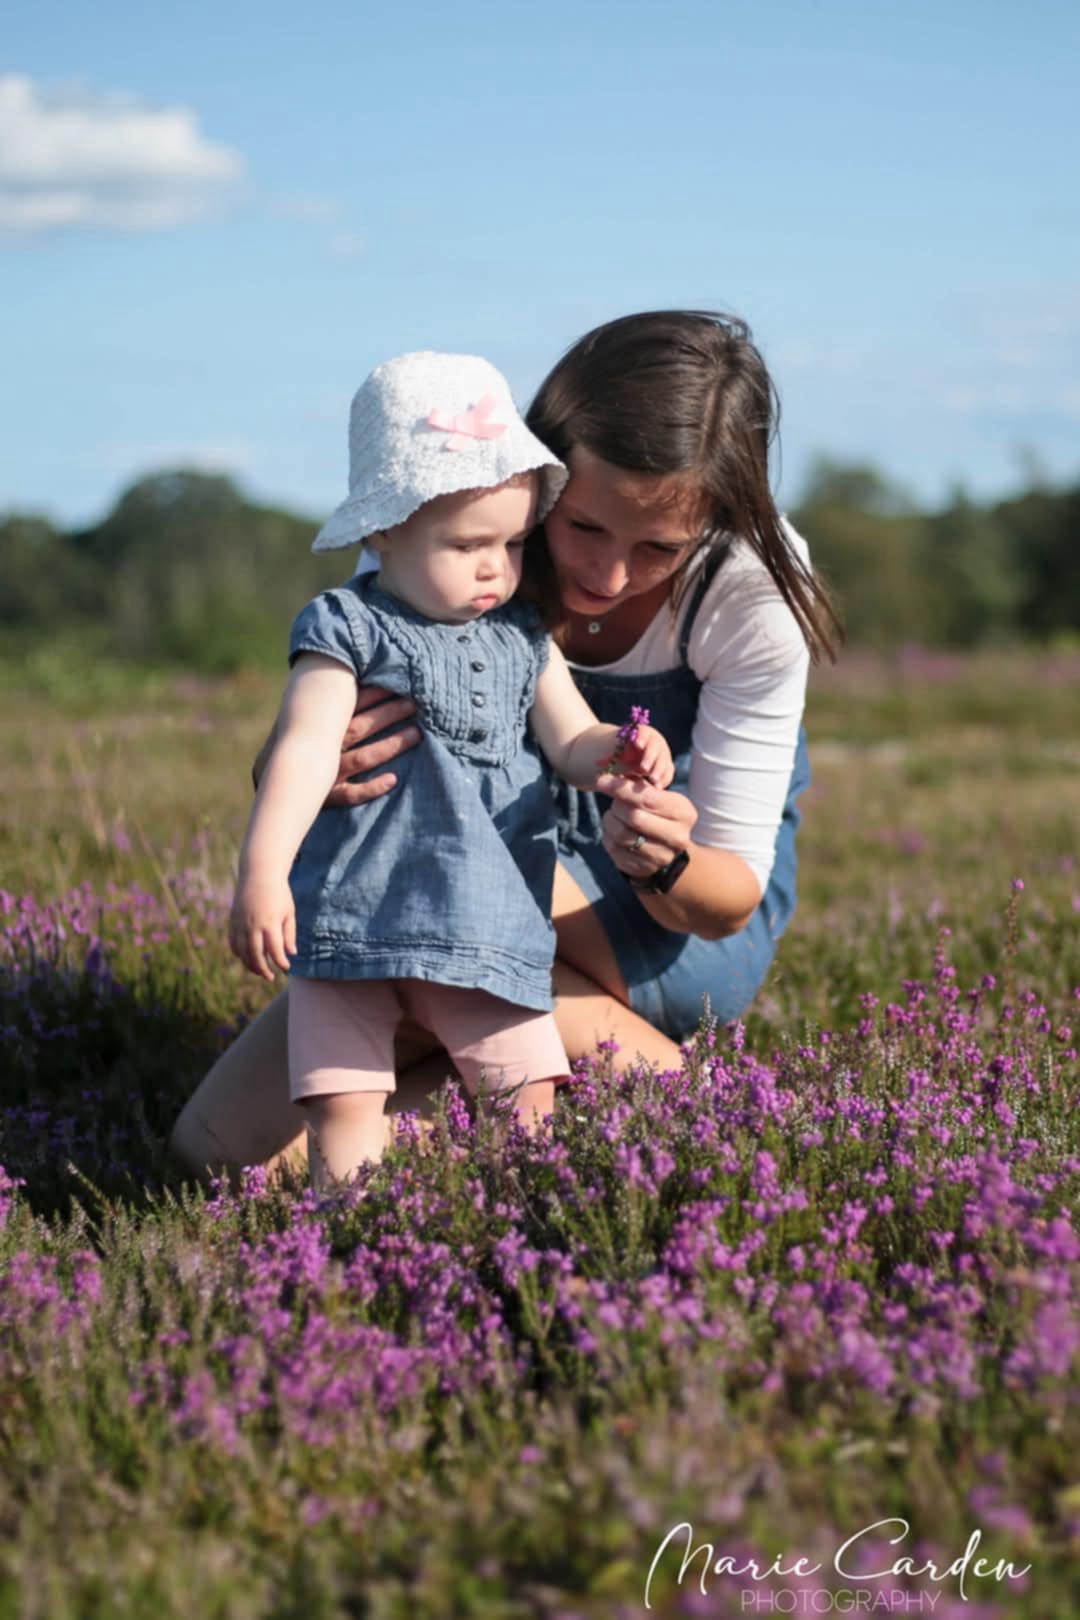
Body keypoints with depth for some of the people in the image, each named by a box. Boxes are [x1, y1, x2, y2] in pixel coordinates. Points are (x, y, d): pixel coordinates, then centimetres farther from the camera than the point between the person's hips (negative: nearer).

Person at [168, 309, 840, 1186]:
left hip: (684, 937, -3)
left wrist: (666, 865, -45)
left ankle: (658, 1077, -14)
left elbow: (732, 900, -20)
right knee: (223, 1144, -10)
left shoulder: (754, 590, -24)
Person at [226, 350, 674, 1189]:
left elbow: (572, 743, 13)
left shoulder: (521, 637, 11)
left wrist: (622, 750, -12)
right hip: (351, 922, -4)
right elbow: (306, 750, -16)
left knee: (530, 1098, -1)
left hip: (490, 925, 4)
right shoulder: (348, 630, -6)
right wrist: (261, 872, -27)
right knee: (343, 1105, -7)